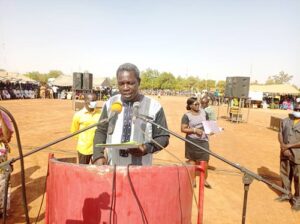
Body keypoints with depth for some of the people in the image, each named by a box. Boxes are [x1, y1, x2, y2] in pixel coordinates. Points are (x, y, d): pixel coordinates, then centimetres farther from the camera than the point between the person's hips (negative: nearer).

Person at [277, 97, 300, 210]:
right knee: (285, 174, 16)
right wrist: (283, 147, -11)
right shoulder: (286, 120, 4)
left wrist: (289, 146, -16)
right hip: (285, 153, 4)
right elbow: (280, 134, 3)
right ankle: (286, 194, 34)